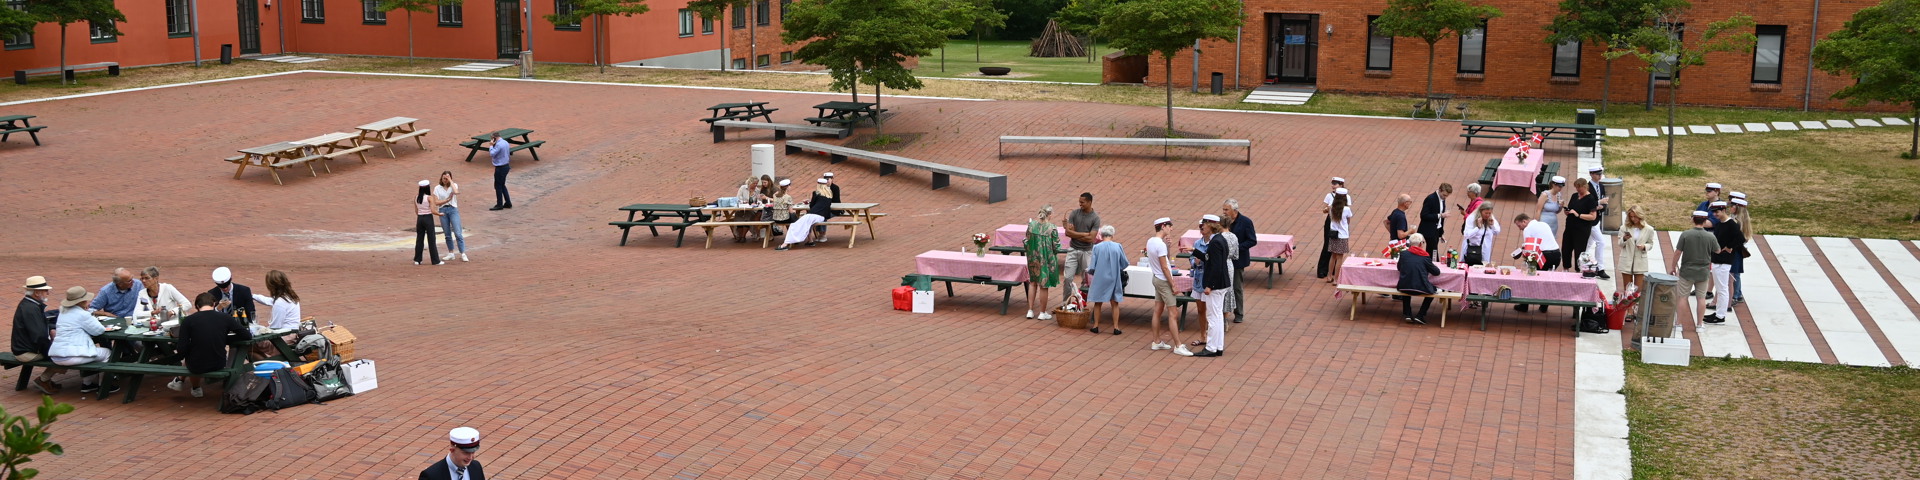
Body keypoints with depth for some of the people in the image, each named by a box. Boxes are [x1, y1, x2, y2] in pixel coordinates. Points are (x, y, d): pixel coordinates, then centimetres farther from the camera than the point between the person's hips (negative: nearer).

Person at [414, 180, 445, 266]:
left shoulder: (416, 197, 3)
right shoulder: (429, 197, -12)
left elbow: (416, 211, 10)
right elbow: (432, 211, -17)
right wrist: (440, 214, 0)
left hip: (420, 218, 5)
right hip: (428, 218, -5)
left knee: (419, 239, 13)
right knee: (431, 240, 1)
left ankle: (417, 260, 15)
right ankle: (436, 260, 5)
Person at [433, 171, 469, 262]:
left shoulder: (454, 185, 3)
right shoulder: (437, 188, 5)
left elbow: (456, 192, -21)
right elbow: (436, 202, -2)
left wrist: (450, 181, -13)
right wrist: (447, 199, -10)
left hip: (453, 210, -2)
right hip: (443, 210, 2)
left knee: (458, 233, -10)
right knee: (447, 234, 8)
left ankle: (463, 254, -10)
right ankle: (451, 254, 18)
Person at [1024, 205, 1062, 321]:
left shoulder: (1031, 225, -7)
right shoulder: (1052, 228, -18)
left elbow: (1027, 242, 0)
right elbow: (1056, 246, -13)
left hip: (1033, 258, 3)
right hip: (1046, 259, -3)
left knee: (1032, 283, 20)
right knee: (1043, 285, 8)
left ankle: (1030, 310, 20)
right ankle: (1043, 313, 18)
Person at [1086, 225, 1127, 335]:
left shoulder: (1097, 247, -11)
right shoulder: (1118, 247, -7)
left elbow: (1092, 267, -9)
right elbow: (1124, 264, 1)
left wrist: (1089, 271, 13)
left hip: (1100, 279, -1)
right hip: (1114, 279, 1)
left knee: (1097, 303, 13)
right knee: (1115, 303, 12)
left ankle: (1096, 326, 18)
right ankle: (1116, 327, 13)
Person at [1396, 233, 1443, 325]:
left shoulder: (1403, 253, 3)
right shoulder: (1425, 257, -3)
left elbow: (1399, 267, 19)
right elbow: (1437, 272, 4)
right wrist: (1431, 266, 23)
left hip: (1403, 288, 3)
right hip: (1420, 289, -3)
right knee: (1433, 289, 27)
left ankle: (1407, 314, 29)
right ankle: (1420, 316, 19)